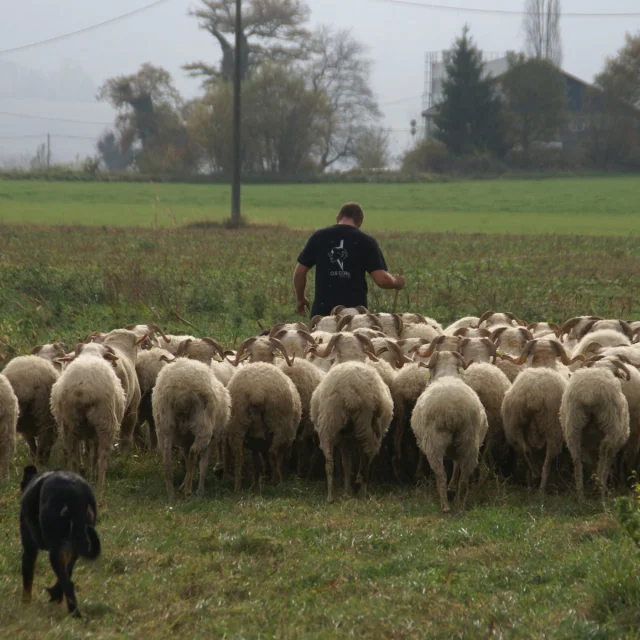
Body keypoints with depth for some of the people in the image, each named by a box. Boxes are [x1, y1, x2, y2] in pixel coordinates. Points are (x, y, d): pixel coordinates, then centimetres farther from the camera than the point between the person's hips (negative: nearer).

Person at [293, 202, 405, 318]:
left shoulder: (318, 237, 3)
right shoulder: (366, 242, -2)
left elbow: (299, 272, 7)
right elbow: (382, 279, -9)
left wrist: (300, 299, 23)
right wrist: (396, 282, 12)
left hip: (322, 310, 1)